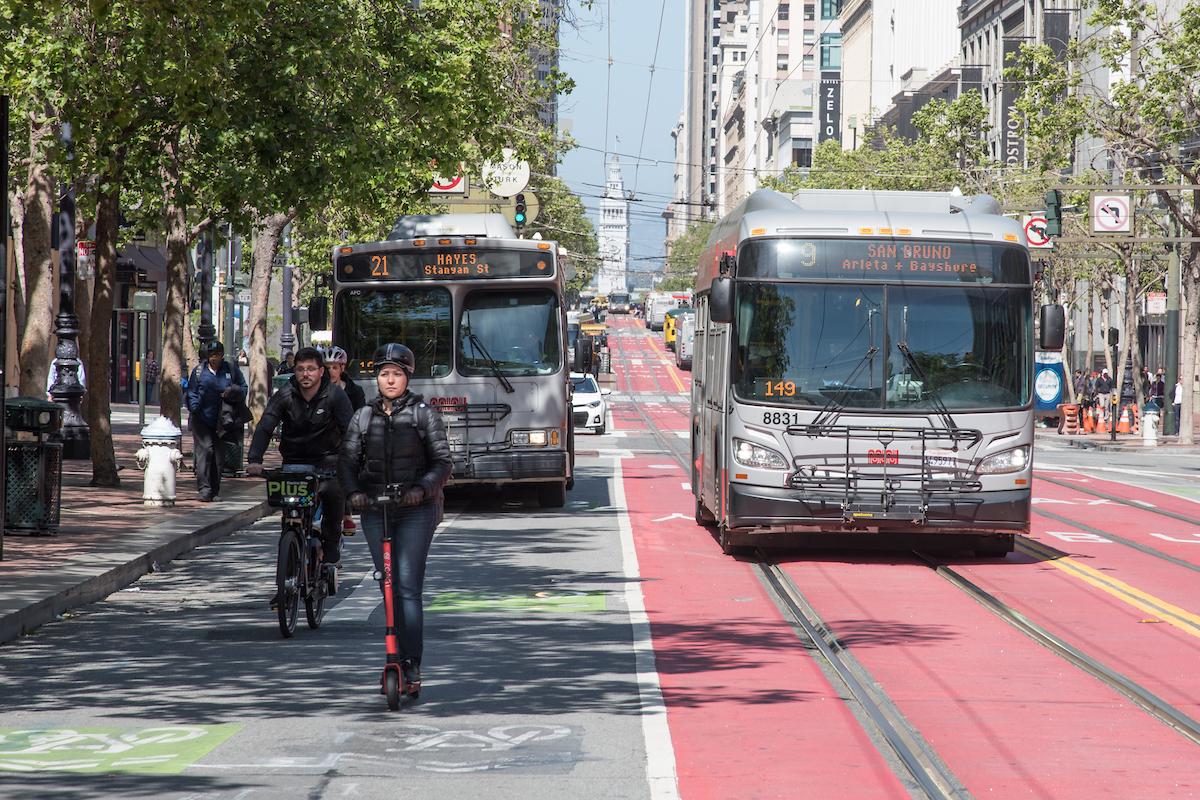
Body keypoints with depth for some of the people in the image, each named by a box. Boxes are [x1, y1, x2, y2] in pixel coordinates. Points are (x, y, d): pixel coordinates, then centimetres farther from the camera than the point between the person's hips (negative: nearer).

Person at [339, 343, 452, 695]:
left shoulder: (424, 413, 3)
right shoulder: (364, 416, 12)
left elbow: (442, 462, -3)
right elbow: (347, 459, 7)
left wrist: (422, 488, -21)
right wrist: (353, 492, -13)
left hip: (416, 510, -4)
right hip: (374, 510, 4)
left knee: (408, 588, -14)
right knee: (388, 588, 6)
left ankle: (413, 667, -17)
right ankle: (400, 659, 17)